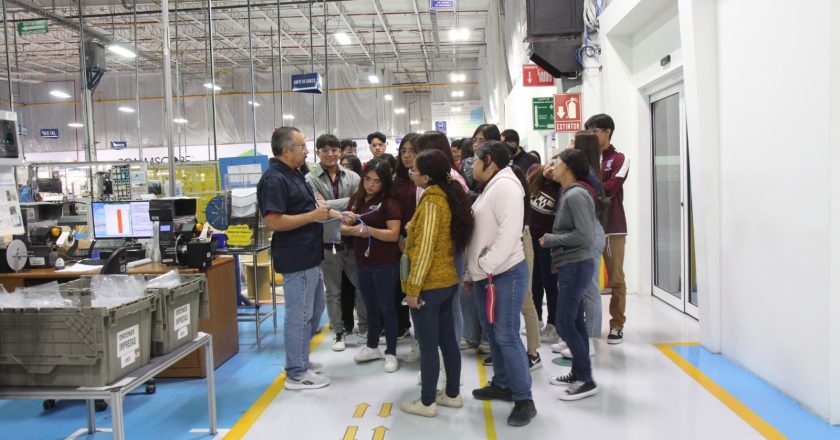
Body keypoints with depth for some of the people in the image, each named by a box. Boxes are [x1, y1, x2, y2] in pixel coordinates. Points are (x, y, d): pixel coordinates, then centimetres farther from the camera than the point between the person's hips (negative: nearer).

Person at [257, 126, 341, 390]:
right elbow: (274, 222, -27)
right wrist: (313, 216, -22)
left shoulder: (294, 174, 13)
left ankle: (301, 361, 33)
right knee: (299, 315, 1)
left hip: (309, 256, 10)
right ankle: (296, 374, 14)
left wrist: (332, 213, 13)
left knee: (314, 310, 20)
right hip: (296, 259, -10)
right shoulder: (274, 180, -19)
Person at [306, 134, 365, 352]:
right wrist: (348, 202, -17)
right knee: (333, 291, 12)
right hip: (327, 243, -2)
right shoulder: (310, 179, -5)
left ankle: (366, 326, 30)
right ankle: (339, 332, 26)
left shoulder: (352, 177, 3)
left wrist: (329, 205, -16)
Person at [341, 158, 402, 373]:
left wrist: (368, 230, -26)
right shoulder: (355, 199, 6)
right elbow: (343, 228, 7)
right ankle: (372, 346, 33)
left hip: (385, 263, -6)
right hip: (362, 262, 6)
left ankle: (391, 353, 15)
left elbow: (394, 234, -18)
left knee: (386, 307, 3)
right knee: (370, 306, 18)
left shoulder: (388, 202, -12)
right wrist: (352, 228, -14)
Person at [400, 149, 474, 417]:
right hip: (447, 280, 9)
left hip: (429, 284, -9)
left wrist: (413, 287, -16)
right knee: (447, 340, 16)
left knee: (428, 345, 2)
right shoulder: (450, 196, 8)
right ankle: (453, 394, 26)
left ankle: (427, 403, 12)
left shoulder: (431, 200, -17)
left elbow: (425, 248, -20)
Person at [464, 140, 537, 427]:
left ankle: (524, 399, 2)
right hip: (484, 275, 10)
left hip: (506, 274, -10)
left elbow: (509, 232, -24)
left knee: (506, 335, -7)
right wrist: (470, 273, 19)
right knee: (492, 332, 16)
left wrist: (486, 265, -20)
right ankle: (502, 385, 30)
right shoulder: (488, 189, 18)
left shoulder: (505, 185, -14)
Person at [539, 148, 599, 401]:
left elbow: (584, 235, -23)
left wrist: (550, 240, -14)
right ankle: (578, 373, 23)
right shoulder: (570, 193, 13)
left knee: (564, 324, -7)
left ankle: (587, 380, 2)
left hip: (575, 266, -10)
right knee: (575, 322, 14)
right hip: (571, 266, 10)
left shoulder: (576, 194, -17)